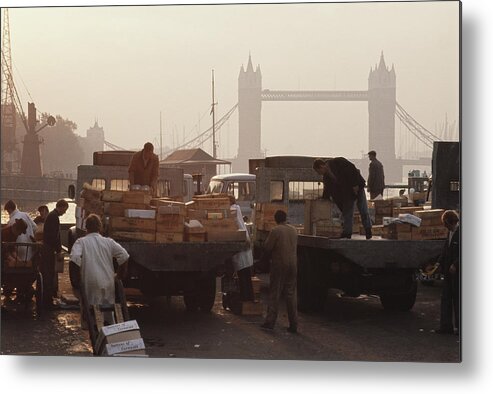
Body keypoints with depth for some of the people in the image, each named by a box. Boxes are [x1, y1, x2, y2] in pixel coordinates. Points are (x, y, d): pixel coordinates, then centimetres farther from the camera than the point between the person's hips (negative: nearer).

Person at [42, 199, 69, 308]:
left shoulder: (52, 215, 15)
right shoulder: (54, 217, -16)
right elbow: (54, 236, -21)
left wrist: (58, 250, 19)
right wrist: (58, 251, -15)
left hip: (47, 250, 10)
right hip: (48, 250, -10)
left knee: (48, 274, 13)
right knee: (49, 275, -6)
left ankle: (46, 299, 19)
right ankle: (48, 301, -3)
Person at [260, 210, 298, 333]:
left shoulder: (275, 231, -12)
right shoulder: (293, 230, 7)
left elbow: (267, 248, -10)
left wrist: (264, 257, 10)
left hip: (279, 264, -5)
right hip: (292, 265, 5)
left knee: (274, 293, 2)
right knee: (291, 293, 9)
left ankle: (270, 322, 2)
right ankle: (293, 324, 8)